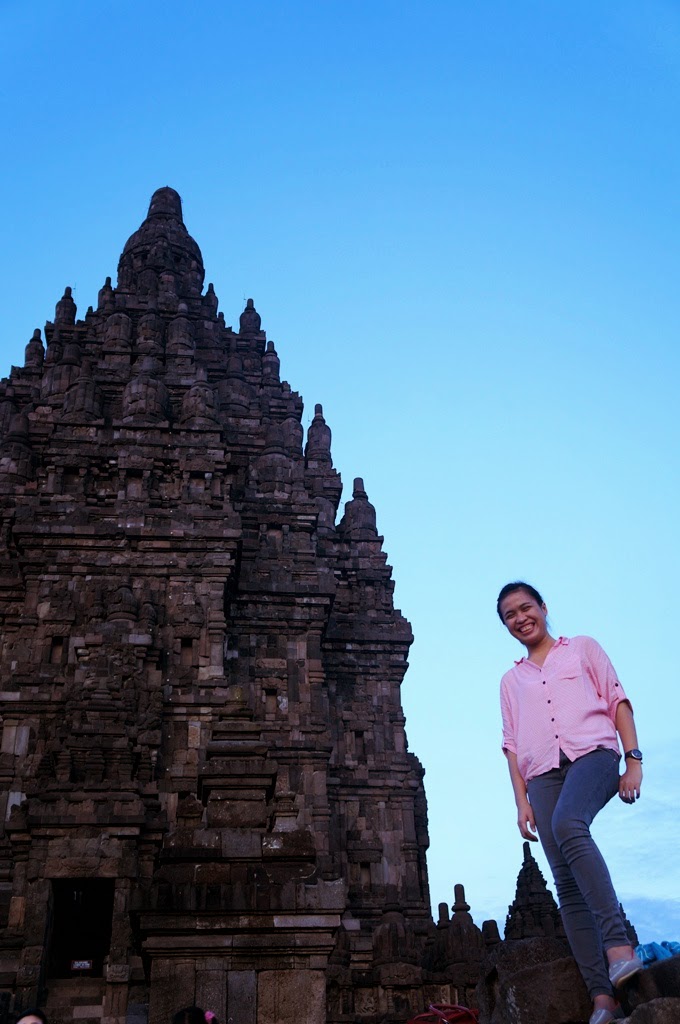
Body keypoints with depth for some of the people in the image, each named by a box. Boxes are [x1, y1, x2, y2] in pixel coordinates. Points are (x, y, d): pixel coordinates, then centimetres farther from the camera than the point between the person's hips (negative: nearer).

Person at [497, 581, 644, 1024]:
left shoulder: (583, 648, 16)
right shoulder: (511, 680, 23)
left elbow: (618, 701, 8)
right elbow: (512, 744, 17)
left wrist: (634, 760, -4)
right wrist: (522, 800, 6)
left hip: (591, 754, -4)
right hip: (543, 774, 4)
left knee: (567, 825, -36)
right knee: (566, 882, -7)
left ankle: (618, 942, -39)